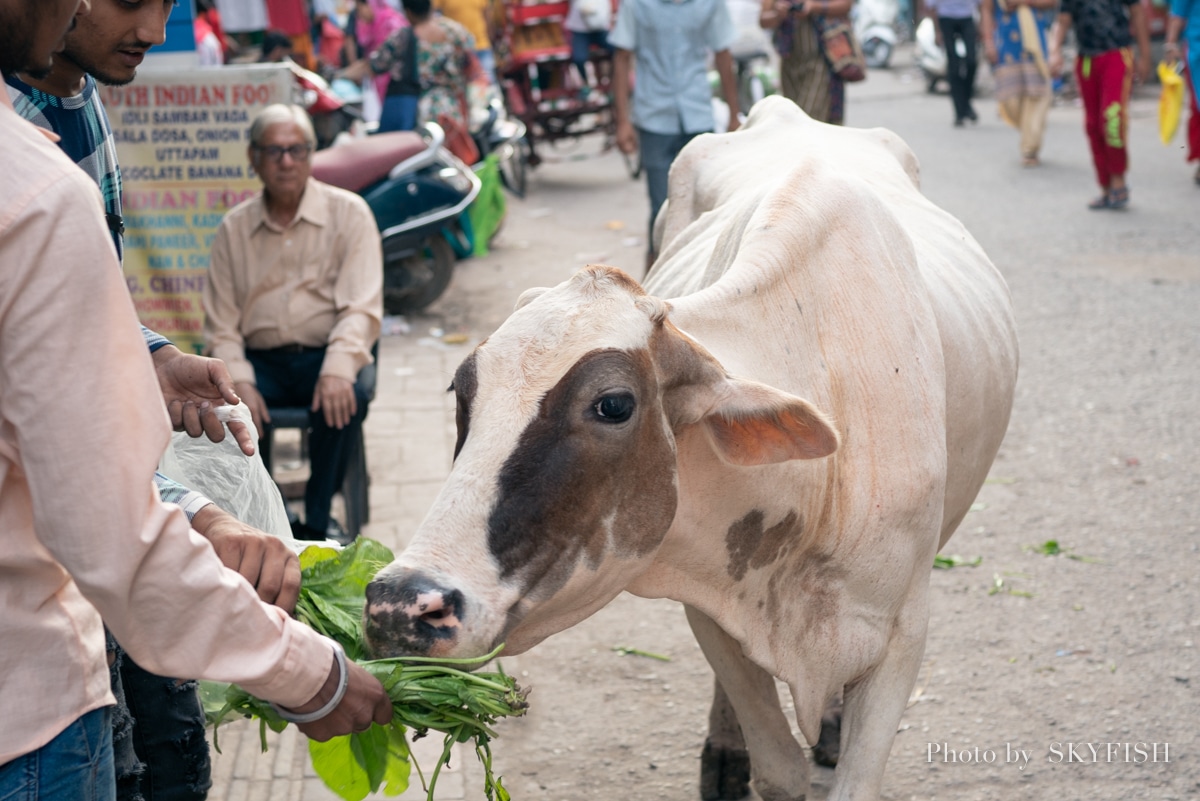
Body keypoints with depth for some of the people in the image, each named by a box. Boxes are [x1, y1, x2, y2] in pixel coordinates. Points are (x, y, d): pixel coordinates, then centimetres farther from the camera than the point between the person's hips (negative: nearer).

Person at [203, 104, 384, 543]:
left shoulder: (348, 213, 2)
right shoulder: (233, 228, 10)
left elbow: (361, 306, -8)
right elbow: (221, 324, 6)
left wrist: (337, 369, -26)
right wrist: (239, 382, -13)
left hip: (322, 354, -2)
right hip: (259, 359, 2)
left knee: (344, 399, -34)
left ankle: (318, 520, -16)